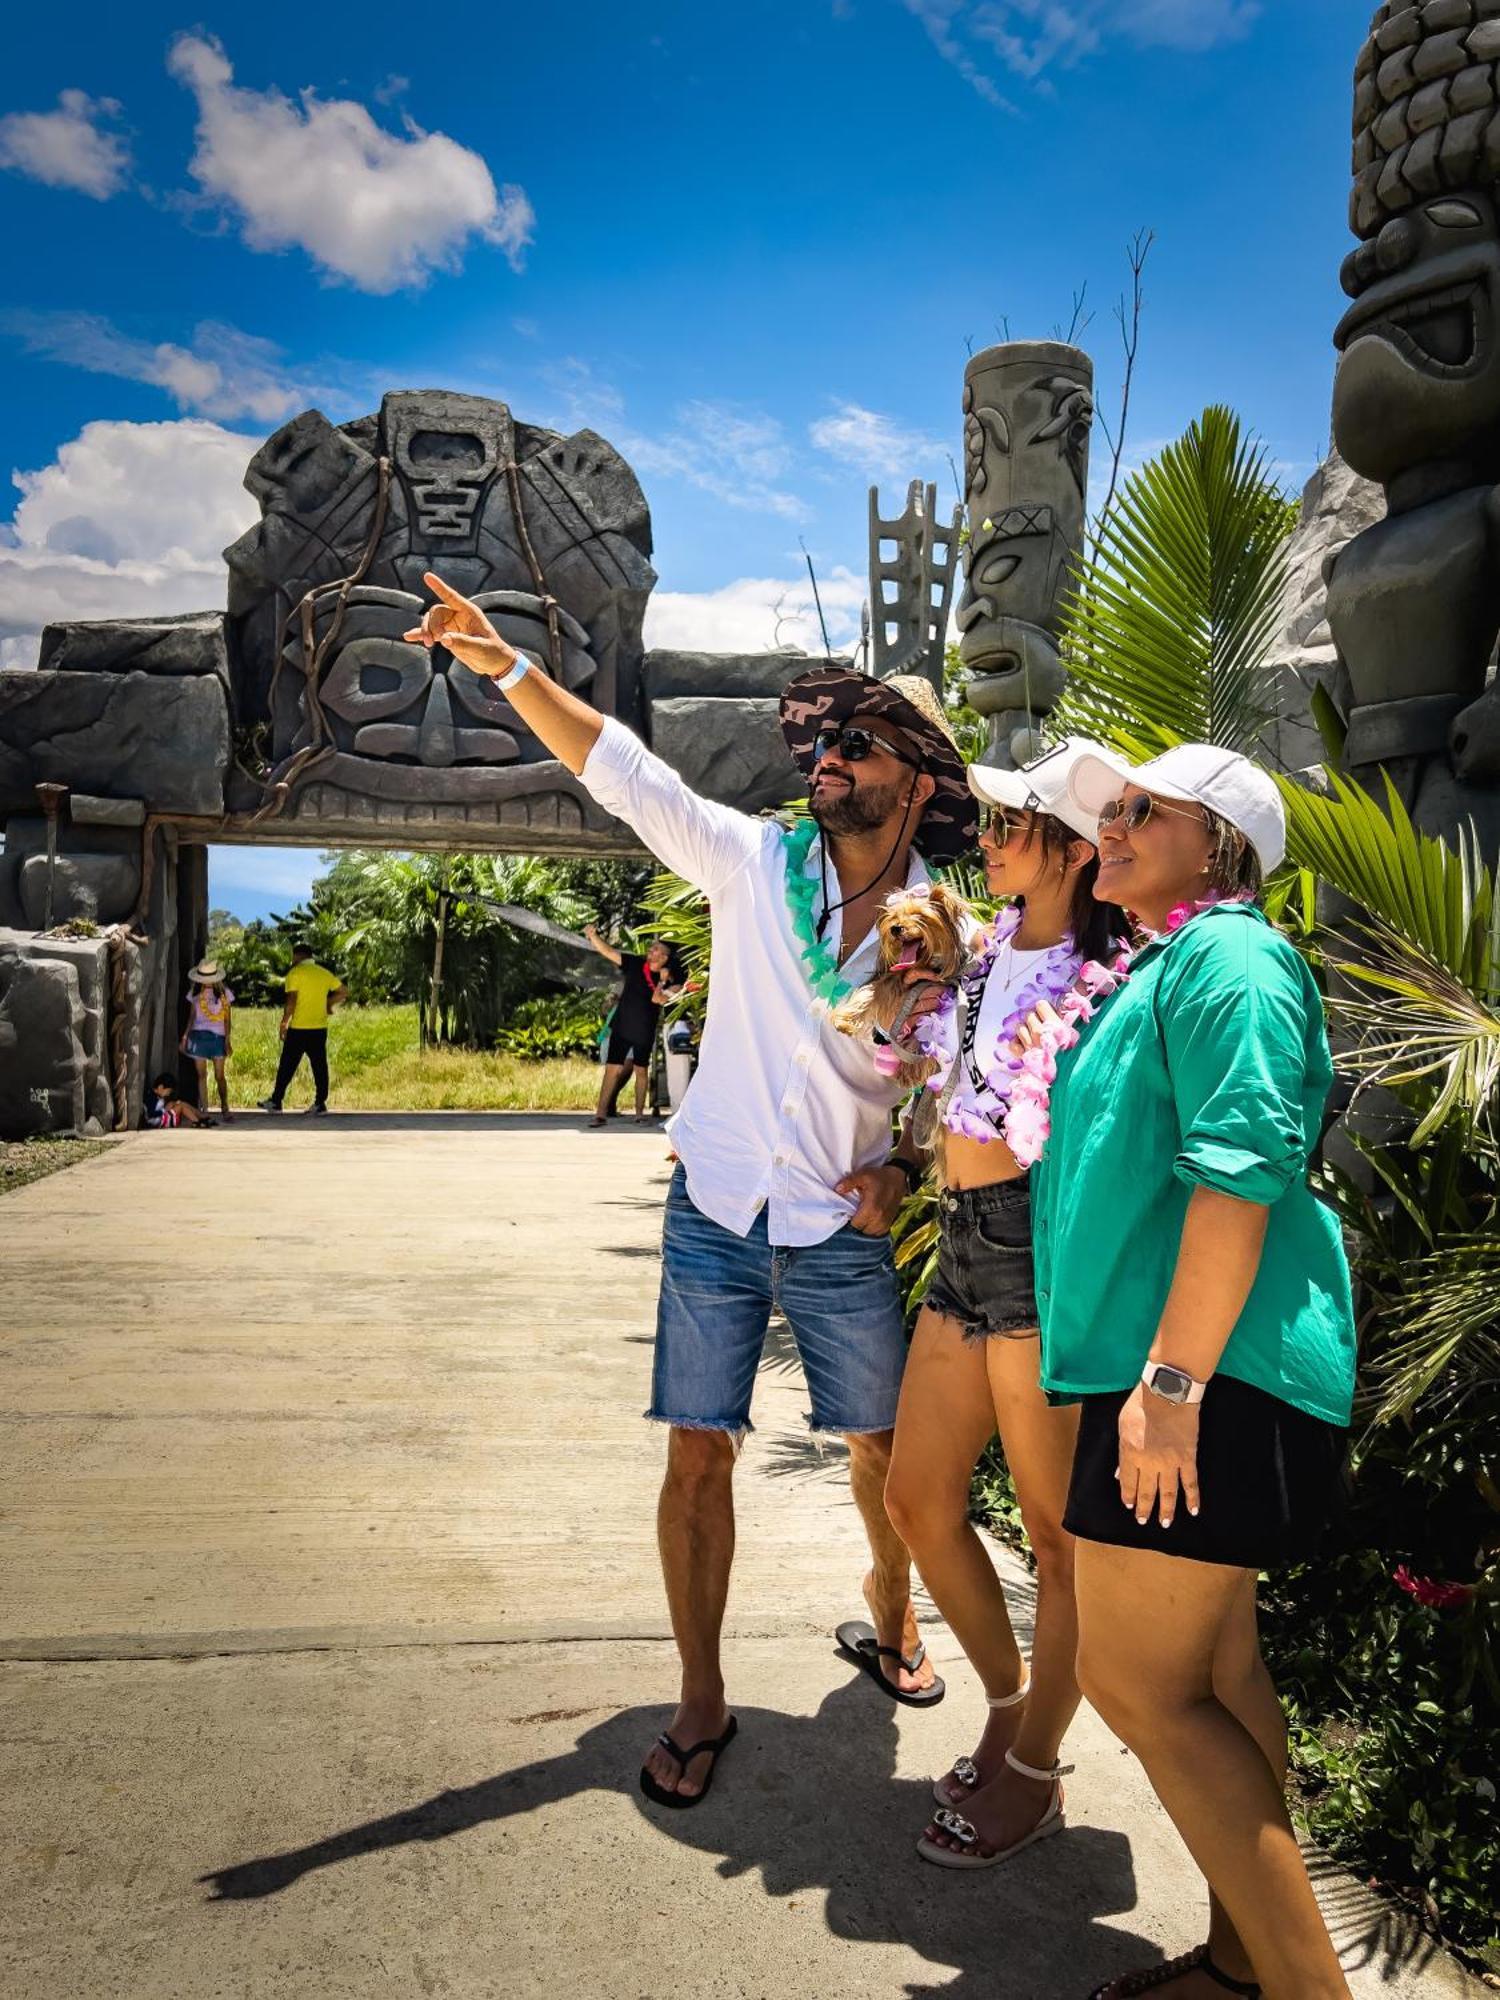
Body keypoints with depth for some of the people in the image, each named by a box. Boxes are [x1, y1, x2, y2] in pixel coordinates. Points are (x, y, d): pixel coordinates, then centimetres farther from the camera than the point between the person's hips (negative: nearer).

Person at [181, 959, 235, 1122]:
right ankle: (204, 1110, 5)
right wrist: (185, 1037, 10)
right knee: (202, 1075, 2)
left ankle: (224, 1108, 5)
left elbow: (228, 1019, 2)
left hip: (217, 1036, -2)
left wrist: (228, 1040, -4)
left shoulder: (224, 993, 2)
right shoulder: (195, 992, 8)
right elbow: (191, 1016, 14)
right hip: (198, 1035, 2)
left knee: (219, 1075, -4)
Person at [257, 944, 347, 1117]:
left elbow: (291, 1001, -14)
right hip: (320, 1027, 5)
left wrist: (283, 1023, -6)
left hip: (299, 1027, -5)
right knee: (319, 1066, 6)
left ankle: (275, 1101, 13)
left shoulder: (295, 973, -7)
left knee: (287, 1065, 5)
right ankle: (320, 1104, 6)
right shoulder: (325, 973, 9)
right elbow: (344, 991, 11)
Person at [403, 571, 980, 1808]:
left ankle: (892, 1620, 43)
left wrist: (908, 1170, -12)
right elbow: (618, 767, -9)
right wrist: (508, 666, -18)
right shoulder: (754, 863, -2)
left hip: (846, 1233, 0)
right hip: (716, 1216, 1)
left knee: (886, 1447, 13)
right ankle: (702, 1705, 20)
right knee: (698, 1453, 3)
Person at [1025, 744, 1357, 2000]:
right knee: (1211, 1675, 15)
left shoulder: (1228, 956, -12)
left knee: (1138, 1682, -6)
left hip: (1209, 1376, -10)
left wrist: (1172, 1380, -25)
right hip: (1176, 1375, 10)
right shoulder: (1166, 967, 19)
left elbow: (1238, 1172, -22)